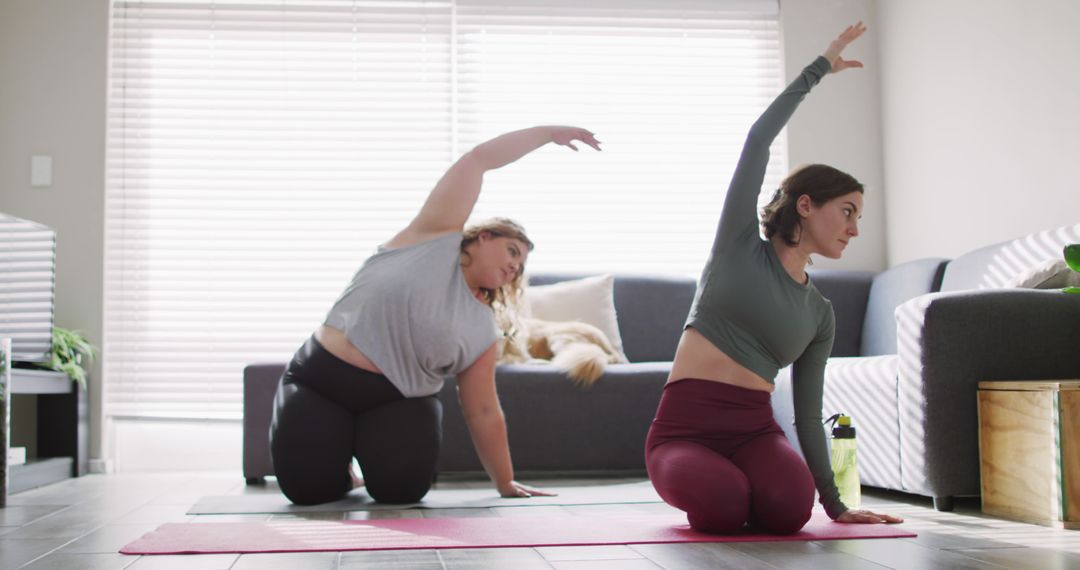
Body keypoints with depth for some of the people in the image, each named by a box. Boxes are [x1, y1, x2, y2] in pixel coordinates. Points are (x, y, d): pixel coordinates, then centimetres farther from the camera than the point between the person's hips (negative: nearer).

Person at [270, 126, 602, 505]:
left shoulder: (483, 330, 5)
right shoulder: (437, 237, -3)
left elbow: (484, 413, 9)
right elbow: (478, 159, -3)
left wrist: (506, 483, 7)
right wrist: (548, 133, 2)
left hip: (398, 401, 3)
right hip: (320, 378, -3)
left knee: (402, 489, -22)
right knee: (306, 487, -17)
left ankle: (372, 445, 14)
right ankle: (340, 452, 20)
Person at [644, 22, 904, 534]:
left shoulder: (820, 314, 15)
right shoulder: (740, 243, 5)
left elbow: (808, 414, 16)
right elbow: (758, 138, -1)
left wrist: (834, 502, 11)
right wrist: (820, 67, 3)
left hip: (755, 429, 3)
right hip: (685, 427, -3)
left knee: (790, 510, -31)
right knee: (722, 509, -34)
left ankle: (733, 484, 4)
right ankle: (701, 484, 3)